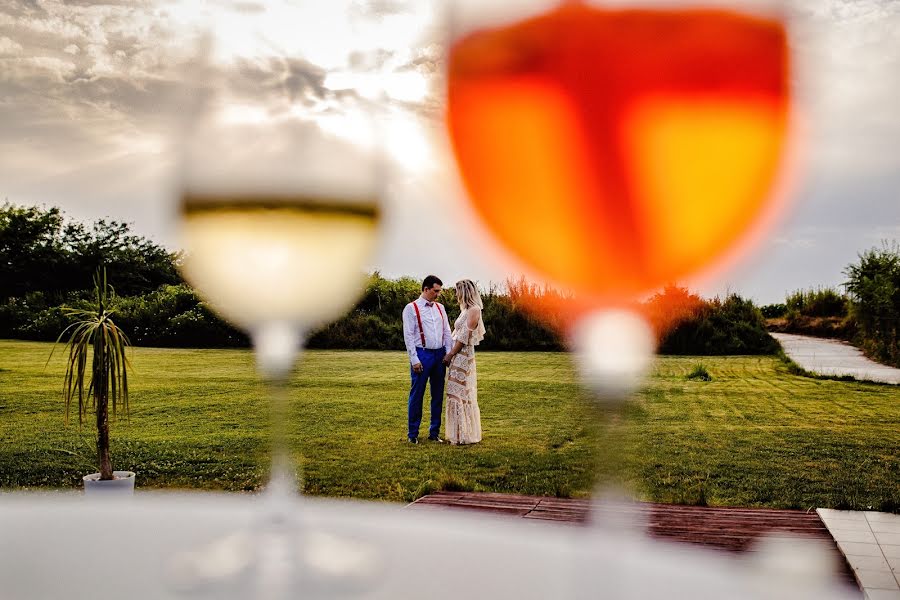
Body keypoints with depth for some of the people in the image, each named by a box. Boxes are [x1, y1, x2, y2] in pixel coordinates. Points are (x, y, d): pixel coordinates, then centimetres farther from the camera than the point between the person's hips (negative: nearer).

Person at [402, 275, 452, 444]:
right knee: (417, 395, -1)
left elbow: (447, 332, 14)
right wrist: (414, 359, -13)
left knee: (438, 395, 9)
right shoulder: (411, 308, -4)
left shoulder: (440, 308, 12)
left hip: (440, 354, 5)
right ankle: (413, 433, 9)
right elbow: (408, 336, -8)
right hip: (422, 354, -5)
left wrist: (449, 353, 3)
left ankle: (434, 432, 19)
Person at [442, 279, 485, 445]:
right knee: (461, 394, 11)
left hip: (463, 355, -9)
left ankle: (464, 435, 0)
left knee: (460, 394, -5)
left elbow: (465, 336, -16)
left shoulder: (474, 310, -12)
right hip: (458, 356, 9)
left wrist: (450, 354, -14)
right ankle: (460, 433, 16)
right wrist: (450, 354, 10)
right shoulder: (466, 310, 15)